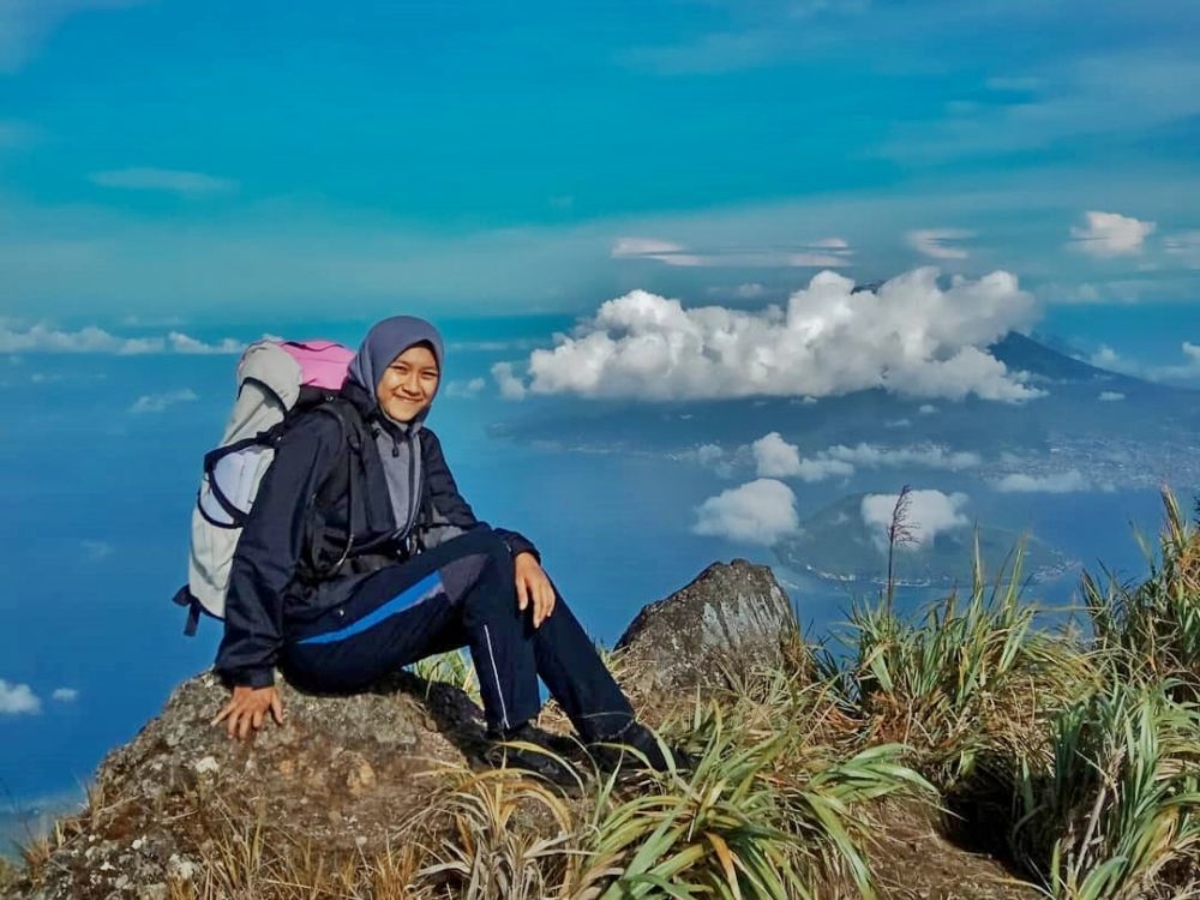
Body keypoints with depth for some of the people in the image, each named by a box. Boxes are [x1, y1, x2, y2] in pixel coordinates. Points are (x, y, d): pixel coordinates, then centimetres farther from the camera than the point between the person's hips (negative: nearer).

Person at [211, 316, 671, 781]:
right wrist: (251, 672, -19)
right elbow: (264, 552, -16)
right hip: (320, 632, -7)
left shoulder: (421, 445, 10)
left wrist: (520, 553, -22)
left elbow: (456, 527, 0)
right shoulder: (324, 434, -14)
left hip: (376, 610, 7)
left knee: (522, 582, -9)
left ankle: (610, 729, -9)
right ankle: (513, 734, -17)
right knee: (485, 560, -22)